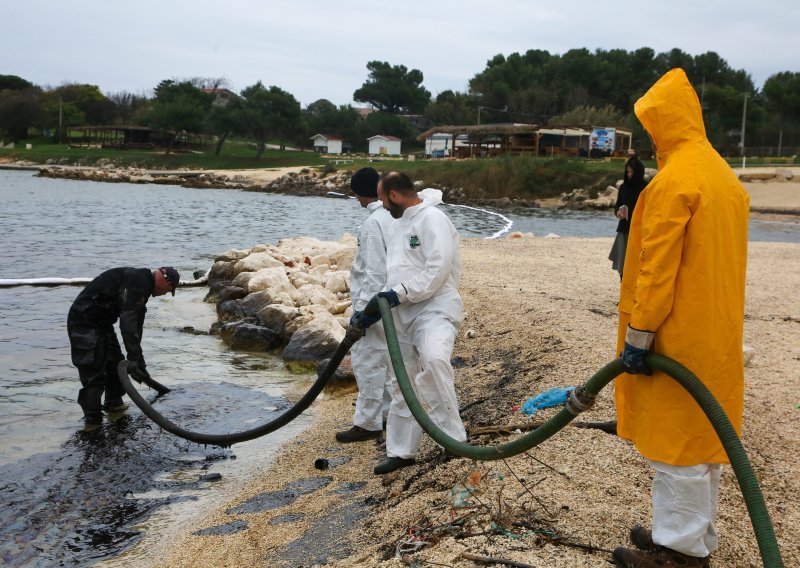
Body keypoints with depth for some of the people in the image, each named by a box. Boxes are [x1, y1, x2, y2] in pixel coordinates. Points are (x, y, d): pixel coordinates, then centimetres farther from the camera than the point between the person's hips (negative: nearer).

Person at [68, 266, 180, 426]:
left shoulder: (142, 283, 12)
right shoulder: (138, 281, -21)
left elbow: (136, 324, 19)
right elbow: (128, 320, -30)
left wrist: (138, 360, 22)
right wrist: (135, 359, -30)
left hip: (101, 321, 11)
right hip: (85, 321, -11)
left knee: (115, 363, 20)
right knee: (93, 371, -10)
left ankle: (114, 404, 35)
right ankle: (92, 420, -4)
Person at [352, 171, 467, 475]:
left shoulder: (432, 219, -10)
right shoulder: (401, 224, 20)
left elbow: (437, 271, -20)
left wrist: (399, 294, -21)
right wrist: (374, 309, 19)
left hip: (434, 310, -9)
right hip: (404, 315, 9)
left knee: (433, 359, -36)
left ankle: (453, 438, -29)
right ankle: (401, 451, 26)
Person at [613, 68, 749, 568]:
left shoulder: (674, 180, -18)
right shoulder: (723, 175, 11)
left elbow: (656, 268, -20)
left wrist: (638, 335, -15)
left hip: (680, 337, -9)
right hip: (717, 331, 9)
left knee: (675, 439, 0)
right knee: (703, 434, 15)